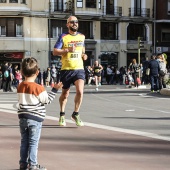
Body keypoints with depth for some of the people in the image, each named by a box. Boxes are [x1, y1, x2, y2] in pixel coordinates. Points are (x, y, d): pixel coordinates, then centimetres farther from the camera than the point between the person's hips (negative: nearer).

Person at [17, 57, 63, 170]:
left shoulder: (20, 87, 2)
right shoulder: (38, 88, -14)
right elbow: (47, 100, -6)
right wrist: (55, 89, 1)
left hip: (23, 118, 5)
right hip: (35, 119, -5)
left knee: (24, 142, 12)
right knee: (33, 143, 0)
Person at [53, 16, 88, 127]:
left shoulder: (82, 37, 10)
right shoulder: (63, 37, -3)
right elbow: (55, 51, -8)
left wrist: (84, 55, 7)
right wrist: (67, 50, -20)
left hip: (79, 68, 2)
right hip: (66, 69, -2)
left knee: (80, 91, -17)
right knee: (65, 94, 9)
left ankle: (76, 114, 2)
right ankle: (62, 115, 30)